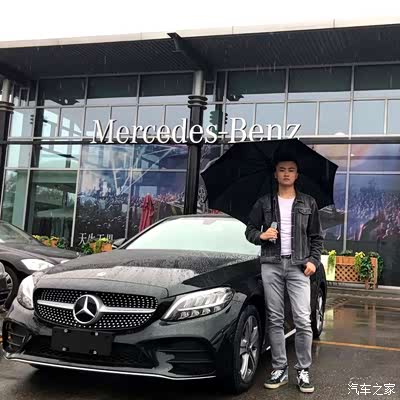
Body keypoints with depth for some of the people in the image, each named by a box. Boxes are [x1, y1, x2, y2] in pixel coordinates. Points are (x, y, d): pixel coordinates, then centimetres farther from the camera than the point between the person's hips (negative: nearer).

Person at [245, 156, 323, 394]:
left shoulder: (308, 203, 10)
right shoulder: (264, 203, 10)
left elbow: (316, 237, 11)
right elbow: (250, 230, 12)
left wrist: (313, 260, -2)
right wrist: (261, 236, -9)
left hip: (298, 266, -1)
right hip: (271, 265, 1)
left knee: (303, 320, -7)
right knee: (275, 320, 3)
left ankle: (304, 371, 3)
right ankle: (280, 369, 11)